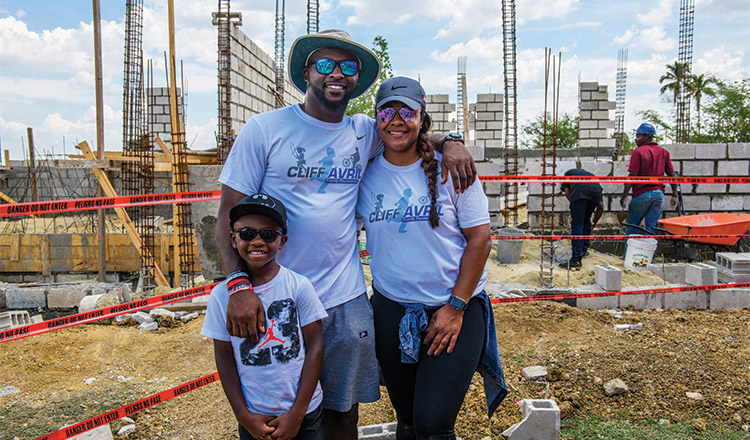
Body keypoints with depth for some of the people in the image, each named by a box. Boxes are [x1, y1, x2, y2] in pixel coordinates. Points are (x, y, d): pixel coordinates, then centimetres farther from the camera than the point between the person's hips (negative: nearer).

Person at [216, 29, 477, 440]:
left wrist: (449, 142, 1)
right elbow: (230, 216, -6)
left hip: (347, 301, 3)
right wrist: (240, 284, -21)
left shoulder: (364, 133, 6)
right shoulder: (264, 129, -5)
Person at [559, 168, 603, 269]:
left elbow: (567, 192, 14)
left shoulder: (569, 173, 37)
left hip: (579, 191, -4)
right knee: (586, 220, 26)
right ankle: (584, 250, 37)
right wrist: (593, 224, 45)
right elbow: (601, 206, 36)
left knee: (577, 225, -5)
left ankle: (577, 260, -11)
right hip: (595, 190, 4)